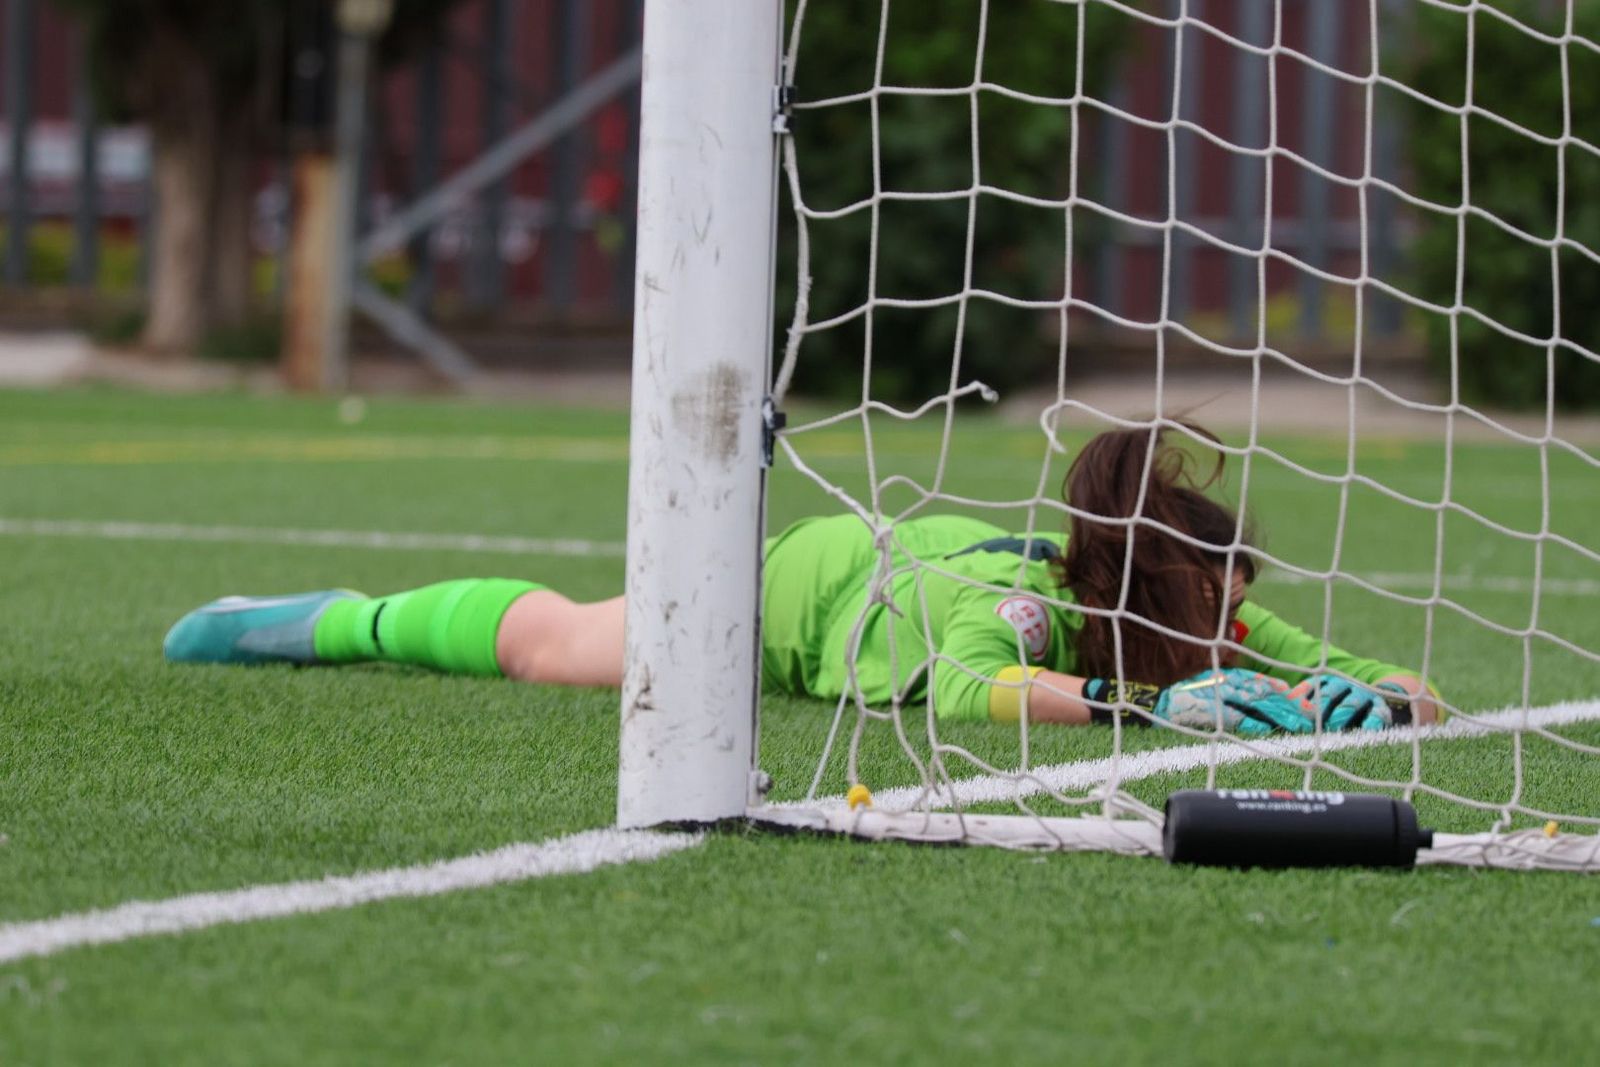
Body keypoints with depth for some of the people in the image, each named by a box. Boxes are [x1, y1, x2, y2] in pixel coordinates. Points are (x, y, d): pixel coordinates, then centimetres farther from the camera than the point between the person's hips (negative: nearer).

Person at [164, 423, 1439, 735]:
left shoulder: (1217, 629, -33)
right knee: (549, 645, 14)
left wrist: (1370, 698, -50)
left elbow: (1421, 695, -29)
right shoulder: (1021, 607, -47)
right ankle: (341, 620, 39)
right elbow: (961, 692, -67)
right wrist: (1149, 704, -70)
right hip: (814, 584, -6)